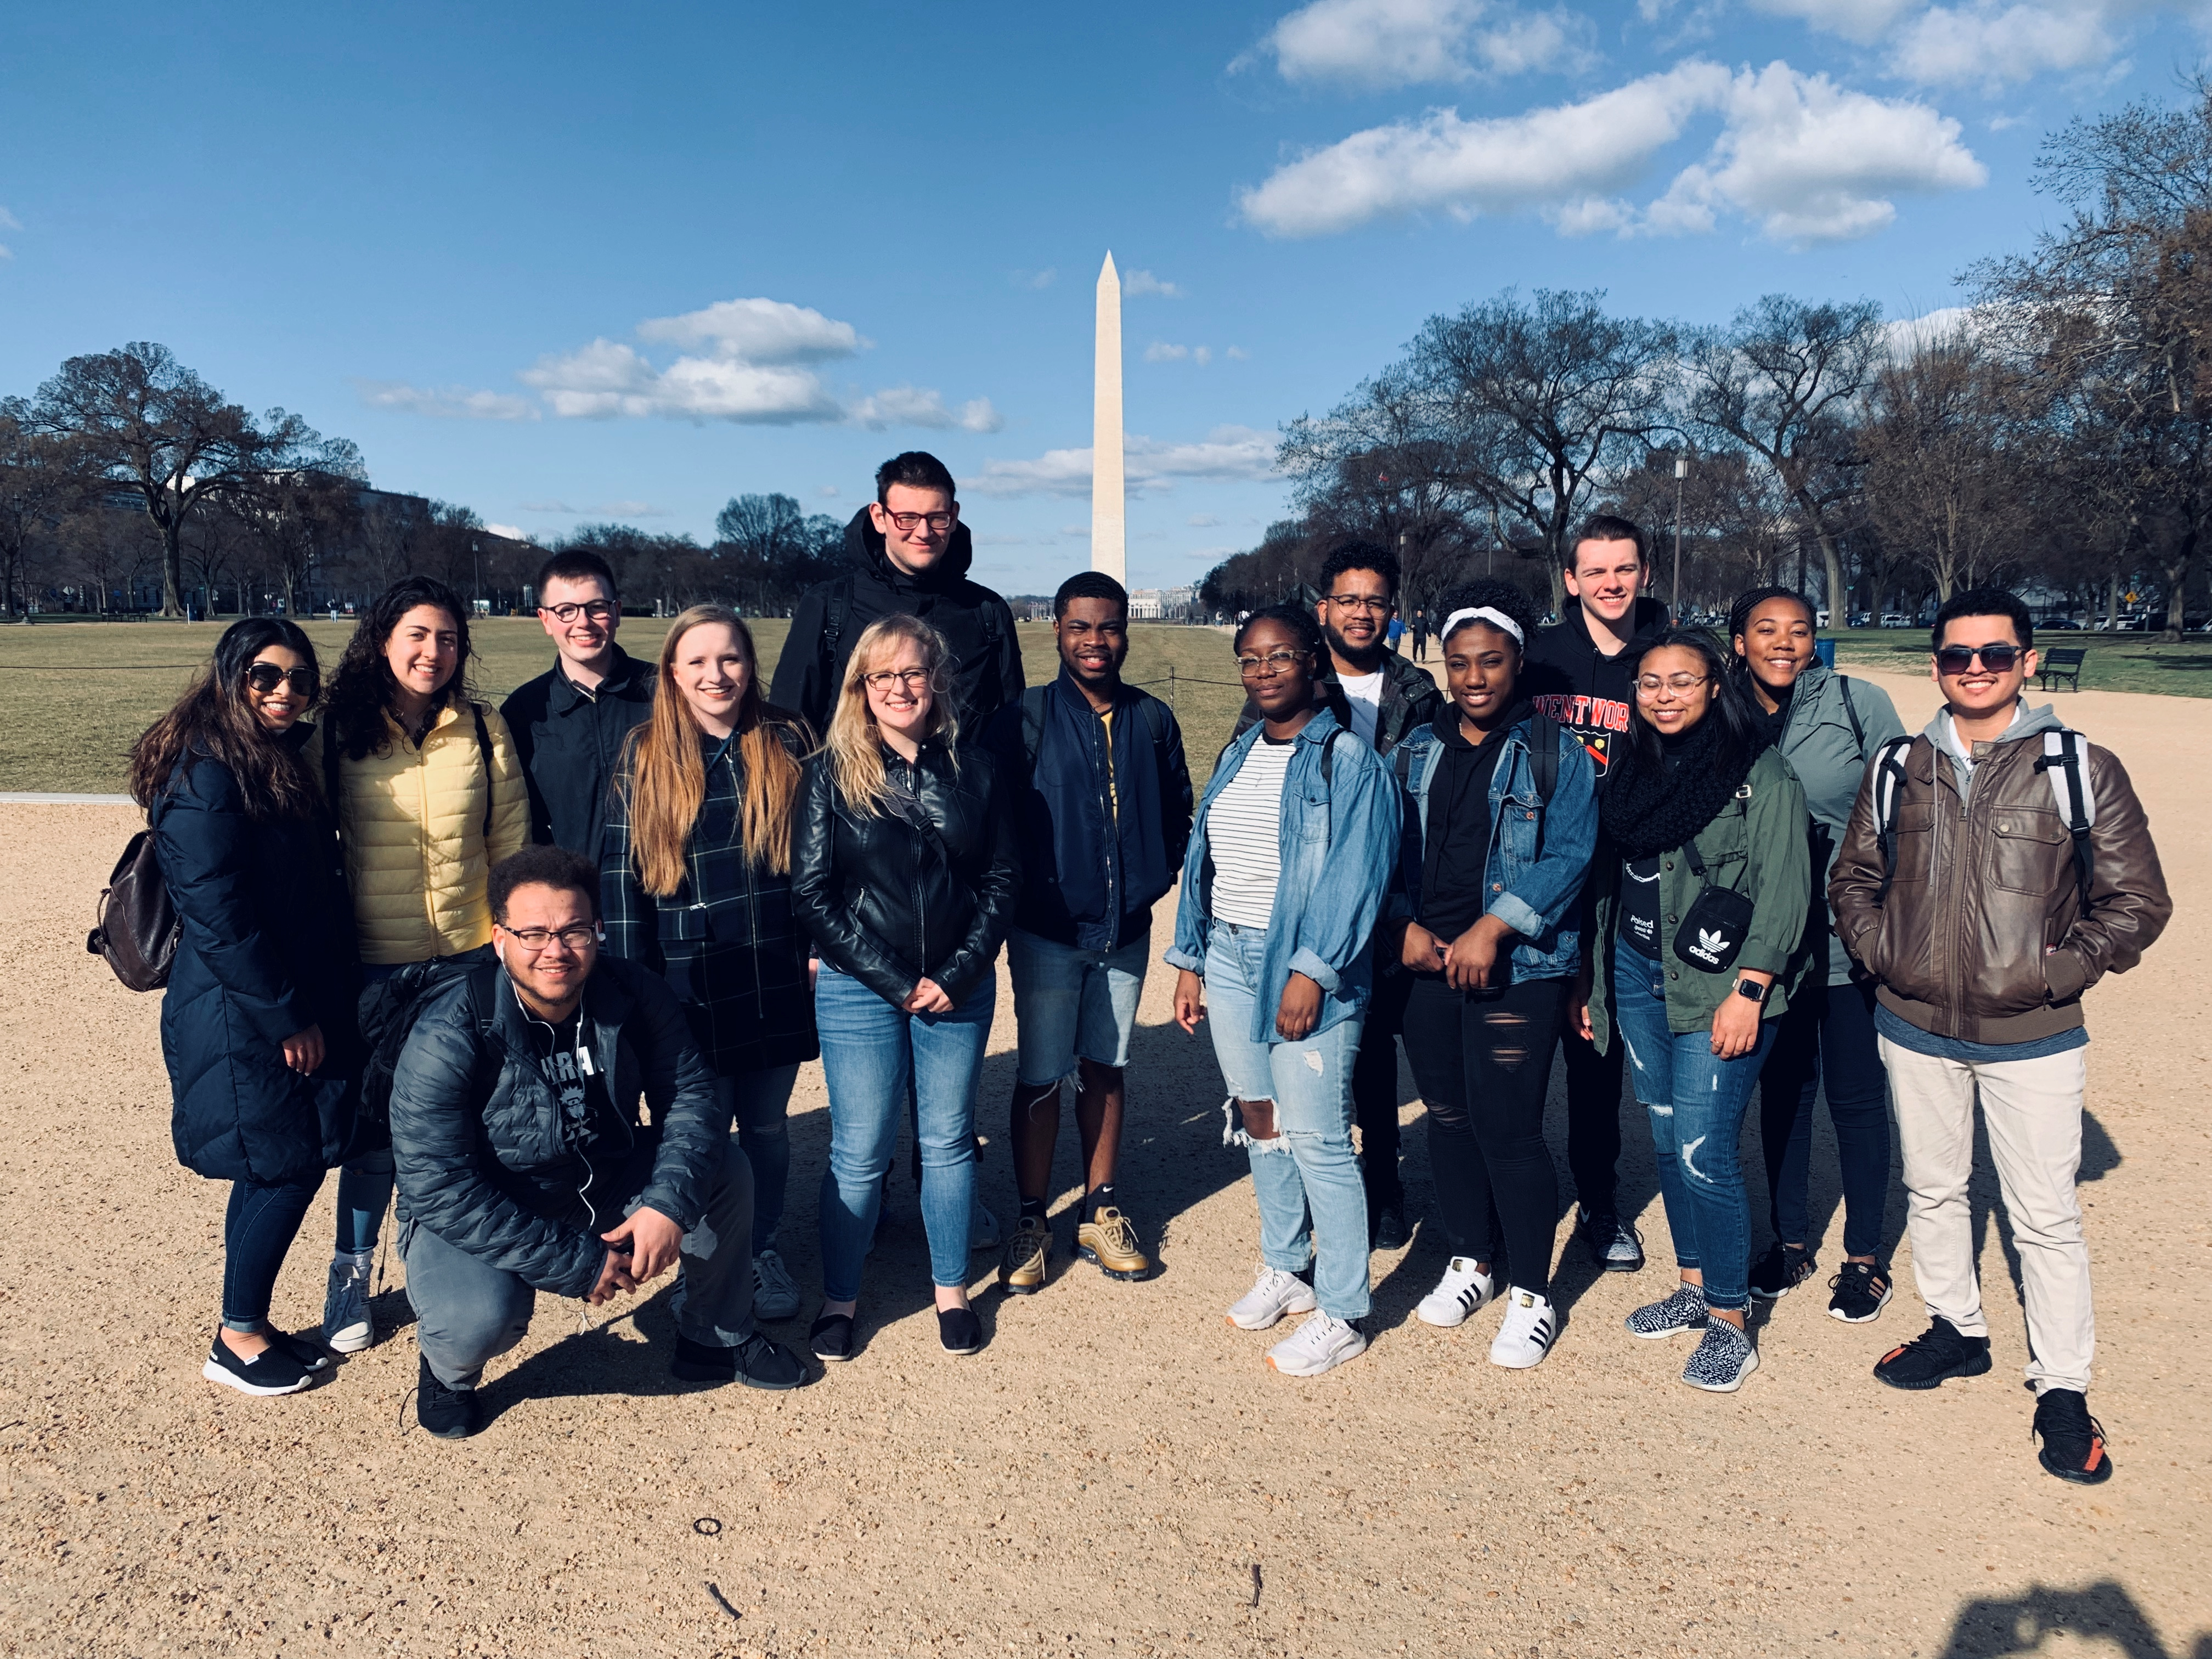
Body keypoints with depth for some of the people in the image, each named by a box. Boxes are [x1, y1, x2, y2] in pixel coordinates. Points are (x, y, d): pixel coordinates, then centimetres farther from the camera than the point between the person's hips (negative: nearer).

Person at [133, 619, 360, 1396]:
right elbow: (219, 918, -21)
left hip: (295, 1004, 9)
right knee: (287, 1166, -1)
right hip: (241, 1019, -9)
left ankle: (250, 1325, 27)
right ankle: (237, 1338, 16)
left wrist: (320, 1005, 11)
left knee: (276, 1169, 14)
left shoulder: (281, 761, 10)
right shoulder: (206, 777, -18)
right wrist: (289, 1018, -16)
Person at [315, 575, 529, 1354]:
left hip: (472, 957, 1)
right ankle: (351, 1277, 24)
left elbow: (511, 842, 5)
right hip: (375, 962, -1)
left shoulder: (485, 729, 1)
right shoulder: (337, 733, -3)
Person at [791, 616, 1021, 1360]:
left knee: (949, 1140, 12)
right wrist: (895, 981, -10)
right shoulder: (830, 774, -3)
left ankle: (951, 1290, 28)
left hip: (959, 989, 2)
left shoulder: (974, 771, 4)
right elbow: (813, 893, -6)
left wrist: (959, 974, -8)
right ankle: (839, 1299, 21)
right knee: (860, 1152, 3)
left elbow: (1002, 879, 3)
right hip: (860, 991, -2)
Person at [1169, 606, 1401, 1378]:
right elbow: (1202, 860, 15)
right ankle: (1283, 1270, 32)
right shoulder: (1237, 756, 13)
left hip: (1306, 968, -7)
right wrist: (1190, 961, 11)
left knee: (1315, 1139, -4)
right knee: (1257, 1122, 15)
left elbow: (1356, 878, -14)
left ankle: (1342, 1314, 8)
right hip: (1230, 959, 7)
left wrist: (1312, 970, -20)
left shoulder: (1348, 761, -7)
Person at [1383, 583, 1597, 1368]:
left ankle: (1531, 1294, 12)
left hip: (1517, 968, -5)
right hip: (1427, 963, 5)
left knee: (1508, 1128, -5)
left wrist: (1492, 928, -19)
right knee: (1449, 1117, 13)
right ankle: (1470, 1261, 32)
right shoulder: (1419, 750, 11)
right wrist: (1404, 926, -5)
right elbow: (1391, 848, 11)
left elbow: (1568, 855, -11)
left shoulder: (1557, 752, -2)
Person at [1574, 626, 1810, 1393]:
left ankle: (1730, 1322, 7)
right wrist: (1592, 980, 15)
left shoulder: (1761, 774, -7)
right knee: (1667, 1140, 13)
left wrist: (1747, 992, -17)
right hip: (1637, 976, 6)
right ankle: (1693, 1286, 29)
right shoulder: (1631, 770, 12)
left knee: (1703, 1152, -7)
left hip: (1716, 986, -6)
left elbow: (1783, 891, -12)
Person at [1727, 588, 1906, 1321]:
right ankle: (1790, 1240, 30)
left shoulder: (1860, 704, -7)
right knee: (1782, 1088, 14)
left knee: (1856, 1096, 7)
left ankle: (1865, 1256, 23)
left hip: (1851, 940, -3)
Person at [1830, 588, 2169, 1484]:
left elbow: (2136, 900, -4)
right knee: (1933, 1189, 18)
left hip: (2031, 1038, -3)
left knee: (2046, 1215, 4)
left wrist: (2054, 973, -12)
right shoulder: (1896, 770, 3)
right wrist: (1880, 954, -2)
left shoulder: (2081, 768, -7)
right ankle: (1956, 1328, 39)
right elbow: (1854, 879, 13)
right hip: (1915, 1028, 4)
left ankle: (2062, 1387, 19)